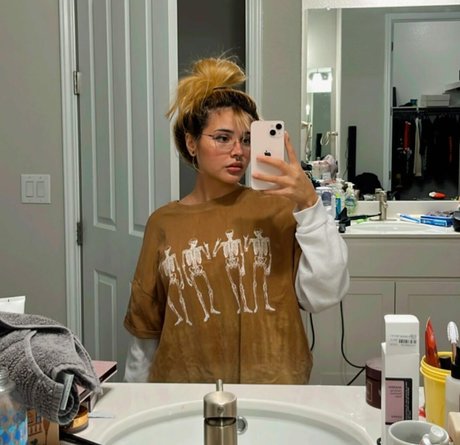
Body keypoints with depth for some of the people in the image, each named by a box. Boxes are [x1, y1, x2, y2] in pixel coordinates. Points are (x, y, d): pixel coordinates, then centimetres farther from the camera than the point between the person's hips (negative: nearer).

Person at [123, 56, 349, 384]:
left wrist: (309, 204, -16)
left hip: (270, 388, -1)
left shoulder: (277, 209, -1)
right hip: (184, 389, 2)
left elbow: (324, 295, -9)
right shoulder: (163, 222, 6)